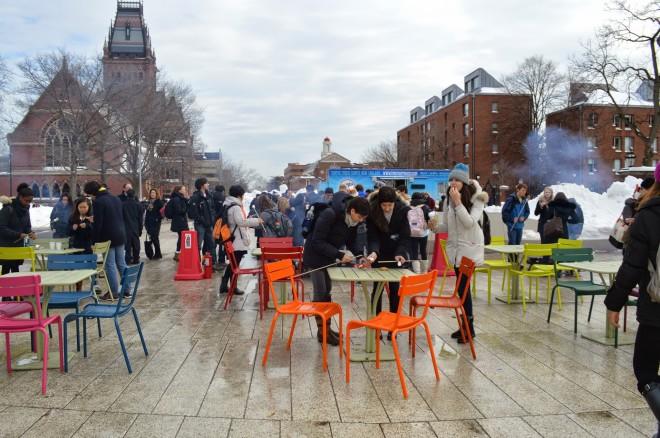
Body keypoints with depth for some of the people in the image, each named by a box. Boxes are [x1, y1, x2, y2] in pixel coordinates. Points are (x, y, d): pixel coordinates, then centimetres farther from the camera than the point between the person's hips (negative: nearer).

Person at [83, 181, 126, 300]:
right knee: (121, 263, 12)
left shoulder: (98, 202, -14)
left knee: (110, 265, 0)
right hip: (120, 236, 7)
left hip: (107, 238, -7)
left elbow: (97, 224, -16)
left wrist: (94, 241, -9)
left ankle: (114, 291, 4)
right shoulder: (115, 198, 11)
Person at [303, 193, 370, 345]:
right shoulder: (329, 215, -29)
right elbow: (317, 242, -28)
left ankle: (326, 327, 21)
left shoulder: (352, 221, -7)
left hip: (329, 258, 7)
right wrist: (340, 255, -31)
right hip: (315, 257, -7)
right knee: (320, 294, -5)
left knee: (326, 293, 12)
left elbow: (351, 241, 4)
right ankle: (322, 331, 6)